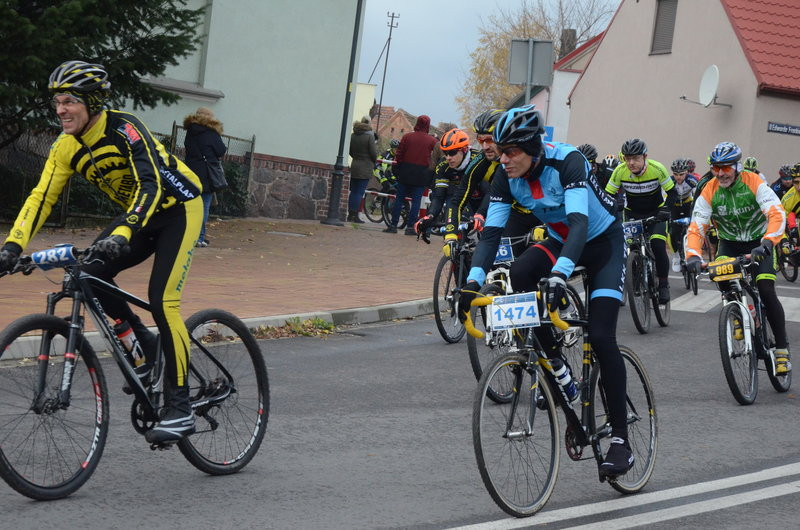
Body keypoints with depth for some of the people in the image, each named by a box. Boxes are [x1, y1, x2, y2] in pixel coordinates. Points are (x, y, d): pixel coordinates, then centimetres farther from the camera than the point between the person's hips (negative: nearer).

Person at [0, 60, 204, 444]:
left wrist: (122, 234, -52)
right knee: (91, 274, -15)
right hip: (139, 213, 7)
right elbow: (41, 197, -9)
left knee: (162, 301, -19)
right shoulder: (67, 148, -7)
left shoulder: (124, 130, -27)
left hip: (178, 209, -7)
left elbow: (151, 186, -38)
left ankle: (179, 409, -14)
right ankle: (143, 344, 7)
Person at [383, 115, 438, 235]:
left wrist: (397, 170, 11)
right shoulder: (432, 141, -2)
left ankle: (393, 225, 5)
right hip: (421, 175, -1)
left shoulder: (407, 137, 1)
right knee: (416, 201, 3)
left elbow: (399, 155, 2)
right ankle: (410, 227, 0)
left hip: (405, 172, 1)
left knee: (399, 199, 7)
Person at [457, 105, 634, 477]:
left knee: (600, 337, -17)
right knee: (519, 276, -26)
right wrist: (473, 282, -34)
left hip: (603, 242, -5)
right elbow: (491, 233, -18)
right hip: (560, 240, 5)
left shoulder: (567, 162, -32)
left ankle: (620, 440, -10)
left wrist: (560, 274, -58)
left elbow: (579, 222, -43)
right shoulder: (507, 176, -15)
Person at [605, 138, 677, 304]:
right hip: (632, 213, 2)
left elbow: (671, 192, -15)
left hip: (655, 212, -2)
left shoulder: (657, 169, -24)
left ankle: (663, 284, -1)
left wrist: (665, 209, -32)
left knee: (658, 247, -20)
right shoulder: (620, 171, -20)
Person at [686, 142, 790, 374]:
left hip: (758, 243, -2)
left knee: (766, 290, -20)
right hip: (729, 243, 3)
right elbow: (696, 226, -22)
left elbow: (777, 214, -33)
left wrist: (767, 243, -50)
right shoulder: (709, 191, -16)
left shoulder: (753, 183, -23)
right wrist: (693, 255, -41)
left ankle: (782, 349, -10)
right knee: (721, 278, -26)